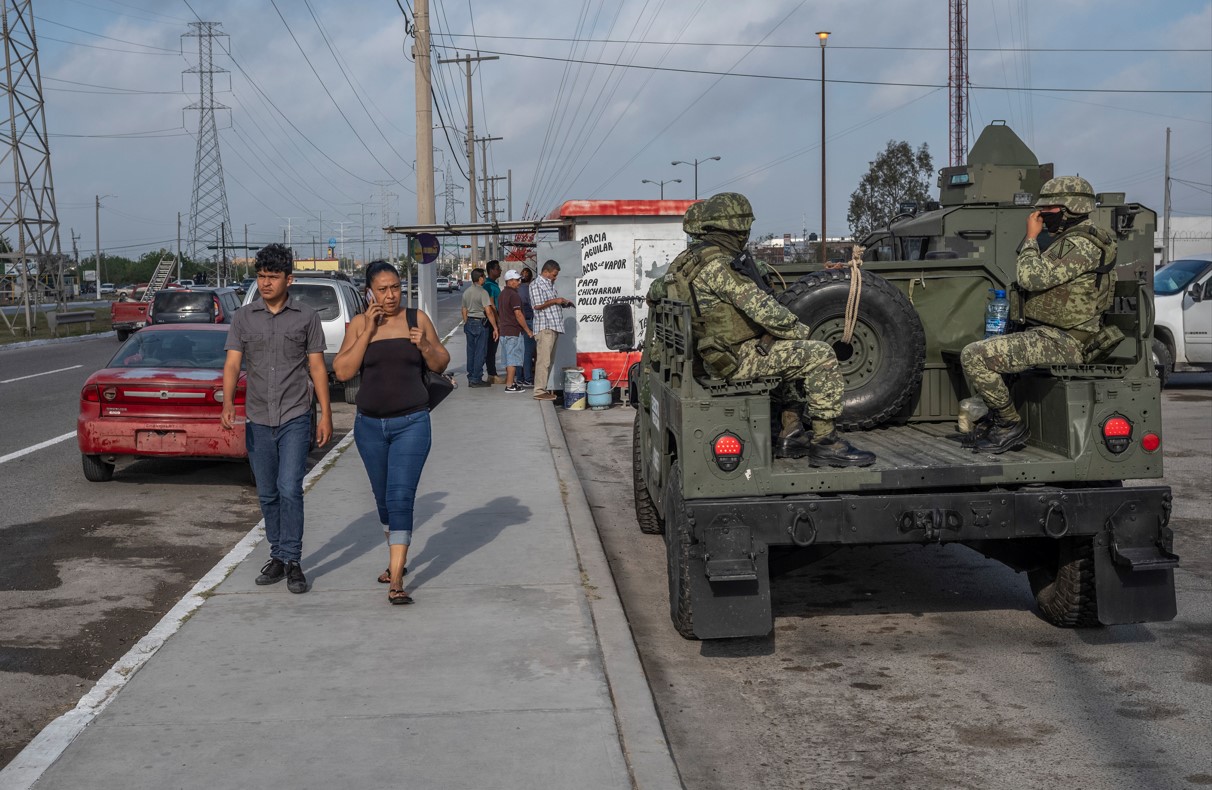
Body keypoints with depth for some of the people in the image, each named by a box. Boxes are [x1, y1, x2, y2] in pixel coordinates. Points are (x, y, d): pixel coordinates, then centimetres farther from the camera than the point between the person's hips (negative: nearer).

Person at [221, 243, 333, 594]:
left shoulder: (306, 317, 2)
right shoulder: (244, 317, 5)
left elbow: (317, 368, 3)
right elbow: (233, 364, -1)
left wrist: (326, 414, -2)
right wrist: (228, 403, -18)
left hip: (295, 419, -3)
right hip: (258, 420, 3)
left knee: (290, 489, -12)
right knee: (267, 494, 9)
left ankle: (292, 561, -3)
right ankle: (277, 557, 22)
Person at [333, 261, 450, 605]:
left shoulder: (417, 318, 0)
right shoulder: (359, 324, 1)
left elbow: (441, 364, 6)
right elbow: (343, 371, -8)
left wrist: (425, 346, -14)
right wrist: (368, 332, -14)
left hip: (411, 424, -3)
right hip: (370, 424, 3)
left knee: (400, 497, -11)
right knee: (383, 498, 16)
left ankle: (396, 580, -12)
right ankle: (398, 557, 38)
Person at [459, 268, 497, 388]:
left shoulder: (466, 292, 9)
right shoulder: (482, 292, -13)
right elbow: (489, 312, -18)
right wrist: (495, 328, -15)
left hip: (469, 323, 7)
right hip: (480, 323, -7)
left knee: (471, 352, 11)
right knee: (480, 352, -2)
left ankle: (471, 378, 15)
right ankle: (476, 379, -2)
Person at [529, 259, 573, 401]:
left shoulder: (550, 284, 20)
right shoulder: (536, 285, -8)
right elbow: (538, 305, -17)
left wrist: (563, 303, 12)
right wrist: (555, 301, -11)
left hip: (554, 327, 10)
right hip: (544, 327, -10)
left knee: (549, 360, 11)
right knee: (543, 360, -11)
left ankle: (543, 388, 17)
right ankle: (539, 391, -10)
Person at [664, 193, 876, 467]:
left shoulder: (694, 258, 12)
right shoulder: (719, 265, -19)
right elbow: (762, 309, -23)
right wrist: (802, 332, -7)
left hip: (717, 355, 10)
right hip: (738, 359, -10)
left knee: (795, 353, 28)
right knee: (820, 355, -13)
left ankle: (790, 435, 22)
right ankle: (825, 442, -8)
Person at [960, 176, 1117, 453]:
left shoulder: (1083, 245, -17)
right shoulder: (1067, 241, 17)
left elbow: (1032, 278, -24)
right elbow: (1028, 278, 24)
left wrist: (1031, 237, -12)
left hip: (1060, 343, -11)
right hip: (1047, 335, 11)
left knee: (973, 356, -21)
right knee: (982, 349, 26)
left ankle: (1011, 425, -9)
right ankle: (996, 420, 23)